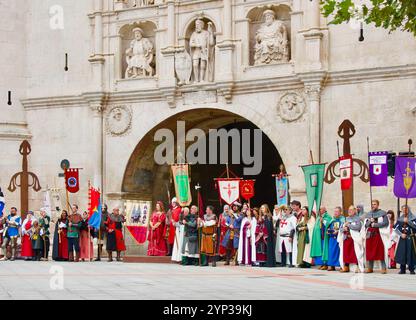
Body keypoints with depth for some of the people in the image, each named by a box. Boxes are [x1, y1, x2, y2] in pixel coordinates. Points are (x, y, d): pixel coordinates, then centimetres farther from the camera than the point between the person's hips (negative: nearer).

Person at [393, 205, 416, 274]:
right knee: (402, 253, -1)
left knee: (410, 253, -7)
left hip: (410, 238, -3)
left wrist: (407, 221, -18)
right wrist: (401, 234, -7)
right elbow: (395, 228, 6)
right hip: (402, 238, 3)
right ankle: (402, 269, 5)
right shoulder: (400, 219, 11)